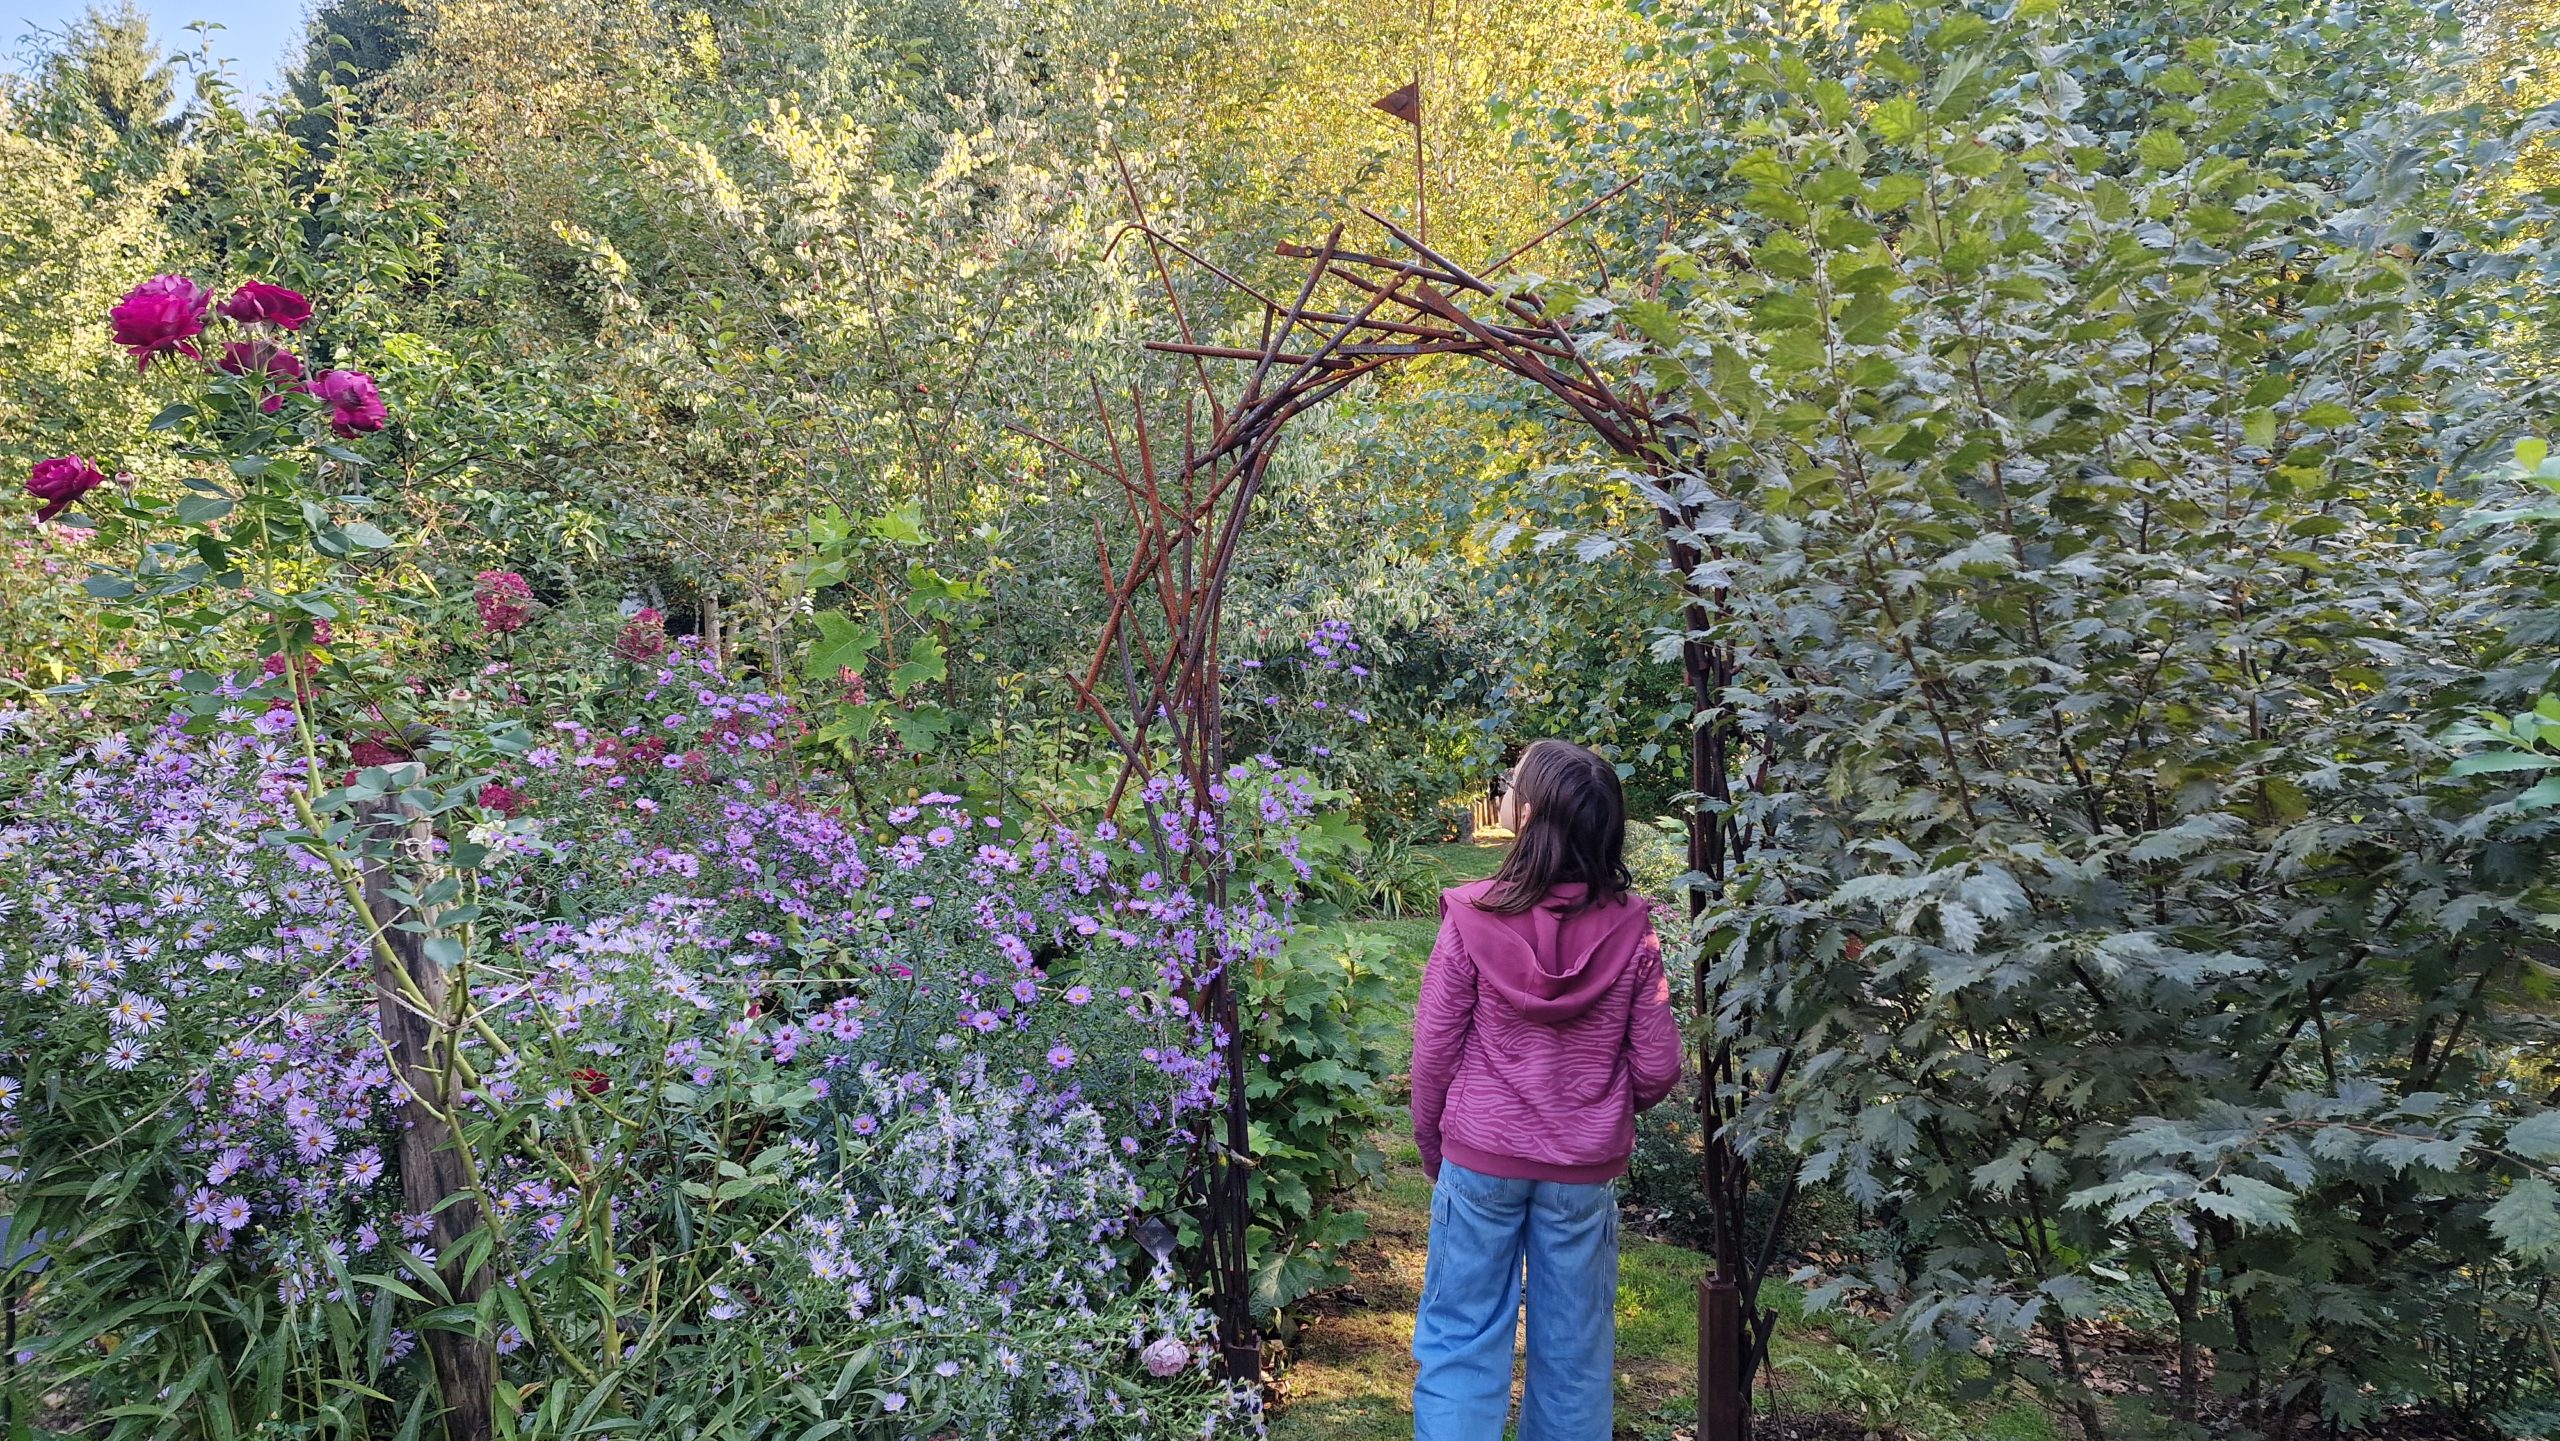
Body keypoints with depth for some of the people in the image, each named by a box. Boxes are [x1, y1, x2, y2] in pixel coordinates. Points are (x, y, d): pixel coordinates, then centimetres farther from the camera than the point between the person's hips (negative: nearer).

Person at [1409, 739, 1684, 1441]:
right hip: (1585, 1171, 2)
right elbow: (1656, 1069, -4)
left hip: (1480, 1161, -1)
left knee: (1461, 1340, 12)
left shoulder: (1471, 918, -14)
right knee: (1573, 1352, 16)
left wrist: (1430, 1144, 9)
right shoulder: (1631, 929, -10)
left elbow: (1433, 1052, -8)